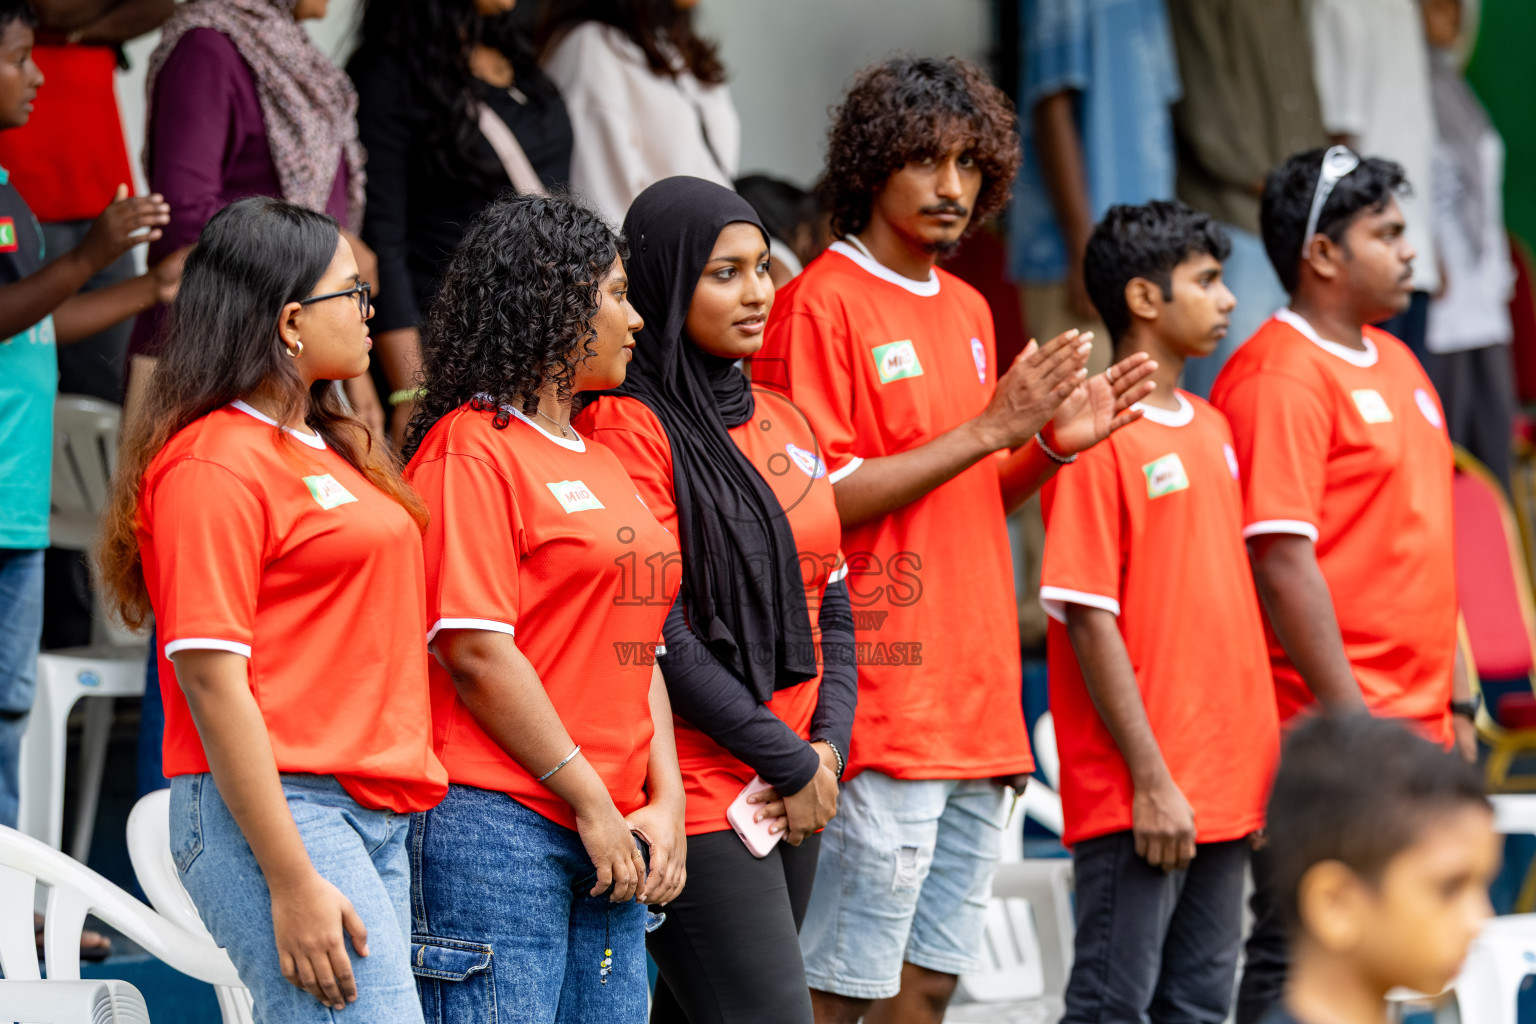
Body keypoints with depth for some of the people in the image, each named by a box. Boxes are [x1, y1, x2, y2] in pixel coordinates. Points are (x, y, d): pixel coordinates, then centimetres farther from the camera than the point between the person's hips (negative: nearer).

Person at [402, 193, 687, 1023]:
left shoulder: (601, 462, 20)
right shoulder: (470, 450, -7)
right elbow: (476, 651, -14)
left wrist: (665, 801, 6)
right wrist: (592, 805, -13)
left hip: (609, 839, 9)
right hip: (497, 830, -9)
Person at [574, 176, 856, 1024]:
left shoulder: (783, 423, 15)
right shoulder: (631, 425, -8)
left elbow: (831, 603, 17)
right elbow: (657, 632, -14)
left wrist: (828, 747, 0)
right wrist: (788, 762, -11)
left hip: (793, 796, 7)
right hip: (697, 791, -7)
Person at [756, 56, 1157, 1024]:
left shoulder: (968, 313, 17)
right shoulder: (822, 303, -8)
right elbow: (814, 504, -15)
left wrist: (1050, 447, 3)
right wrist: (988, 429, -15)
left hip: (977, 712, 8)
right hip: (881, 714, -8)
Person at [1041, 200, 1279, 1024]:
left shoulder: (1210, 428, 14)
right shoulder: (1096, 436, -11)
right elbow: (1088, 617, -14)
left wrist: (1264, 758, 13)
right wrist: (1151, 778, -17)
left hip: (1226, 784, 8)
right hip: (1138, 796, -8)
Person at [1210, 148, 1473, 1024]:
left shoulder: (1396, 364, 16)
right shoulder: (1280, 377, -13)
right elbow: (1282, 562, -19)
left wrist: (1456, 701, 19)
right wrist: (1350, 718, -20)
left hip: (1417, 726, 9)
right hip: (1330, 735, -9)